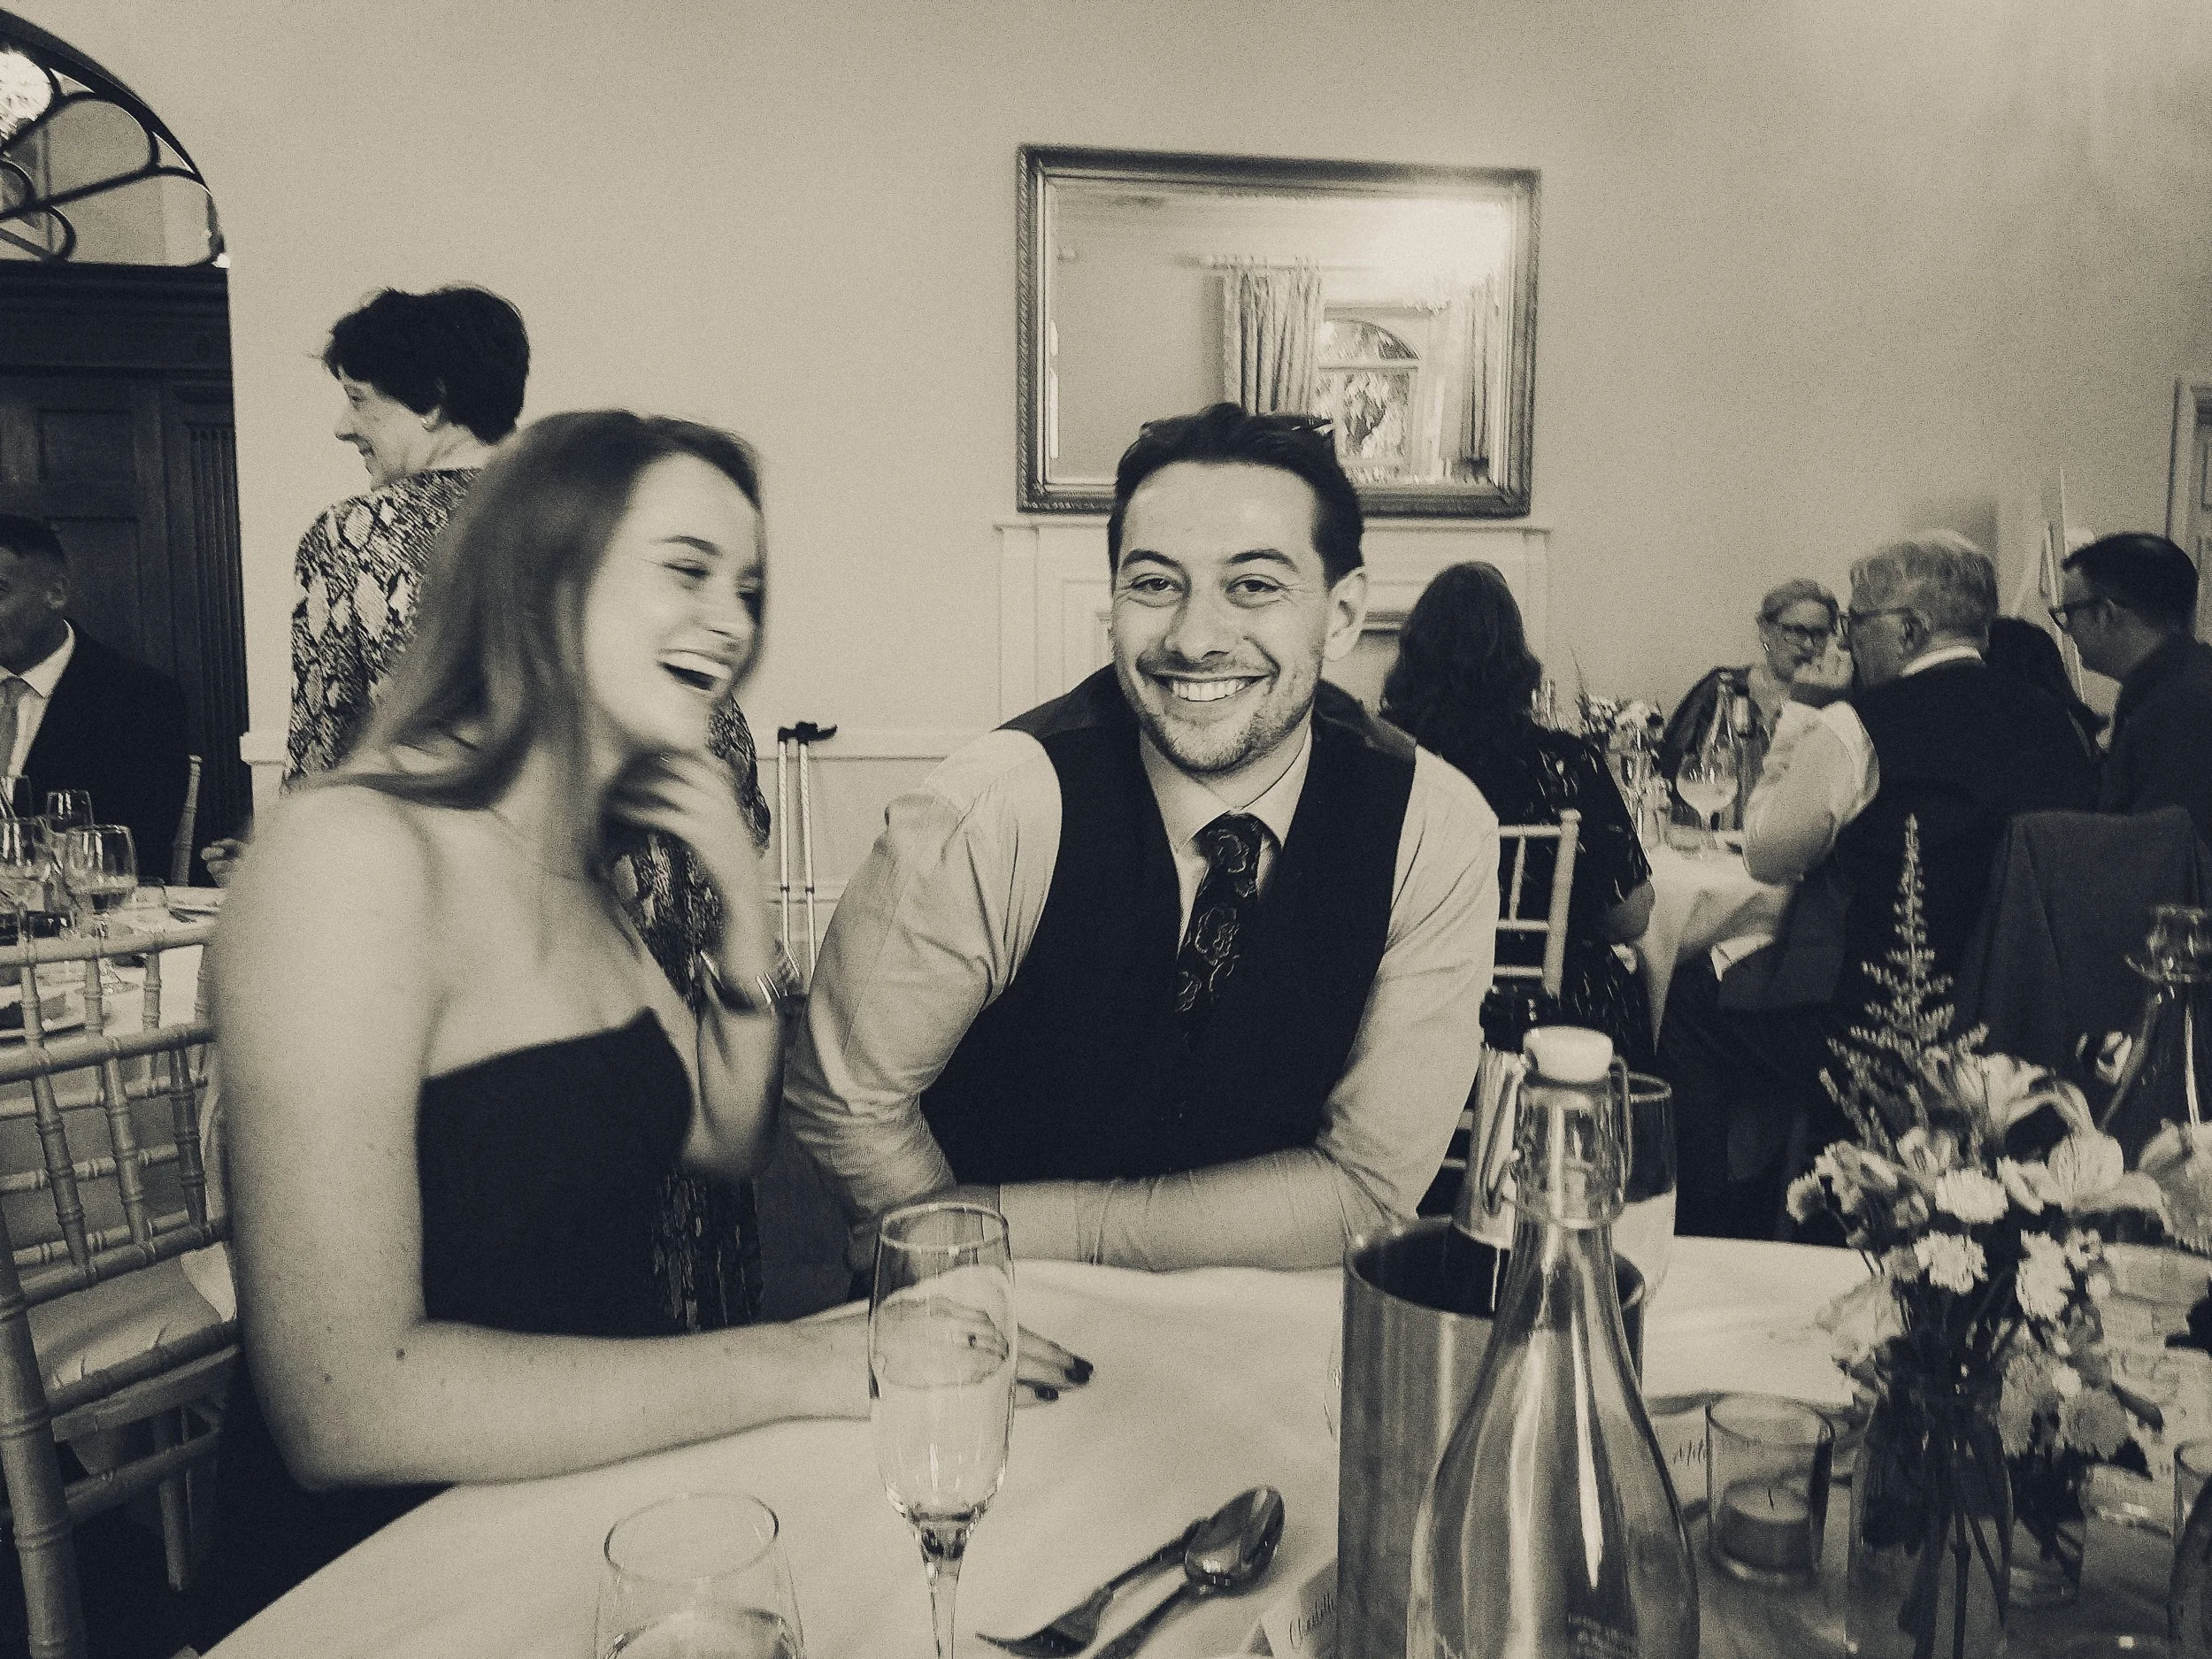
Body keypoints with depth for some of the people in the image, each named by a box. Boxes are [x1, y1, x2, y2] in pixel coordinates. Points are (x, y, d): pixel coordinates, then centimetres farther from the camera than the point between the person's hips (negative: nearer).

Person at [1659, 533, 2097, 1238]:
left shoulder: (1857, 726, -16)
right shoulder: (2050, 722, 2)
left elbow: (1766, 854, -4)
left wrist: (1801, 718, 2)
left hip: (1870, 1022, -7)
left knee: (1689, 994, 14)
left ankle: (1709, 1227, 27)